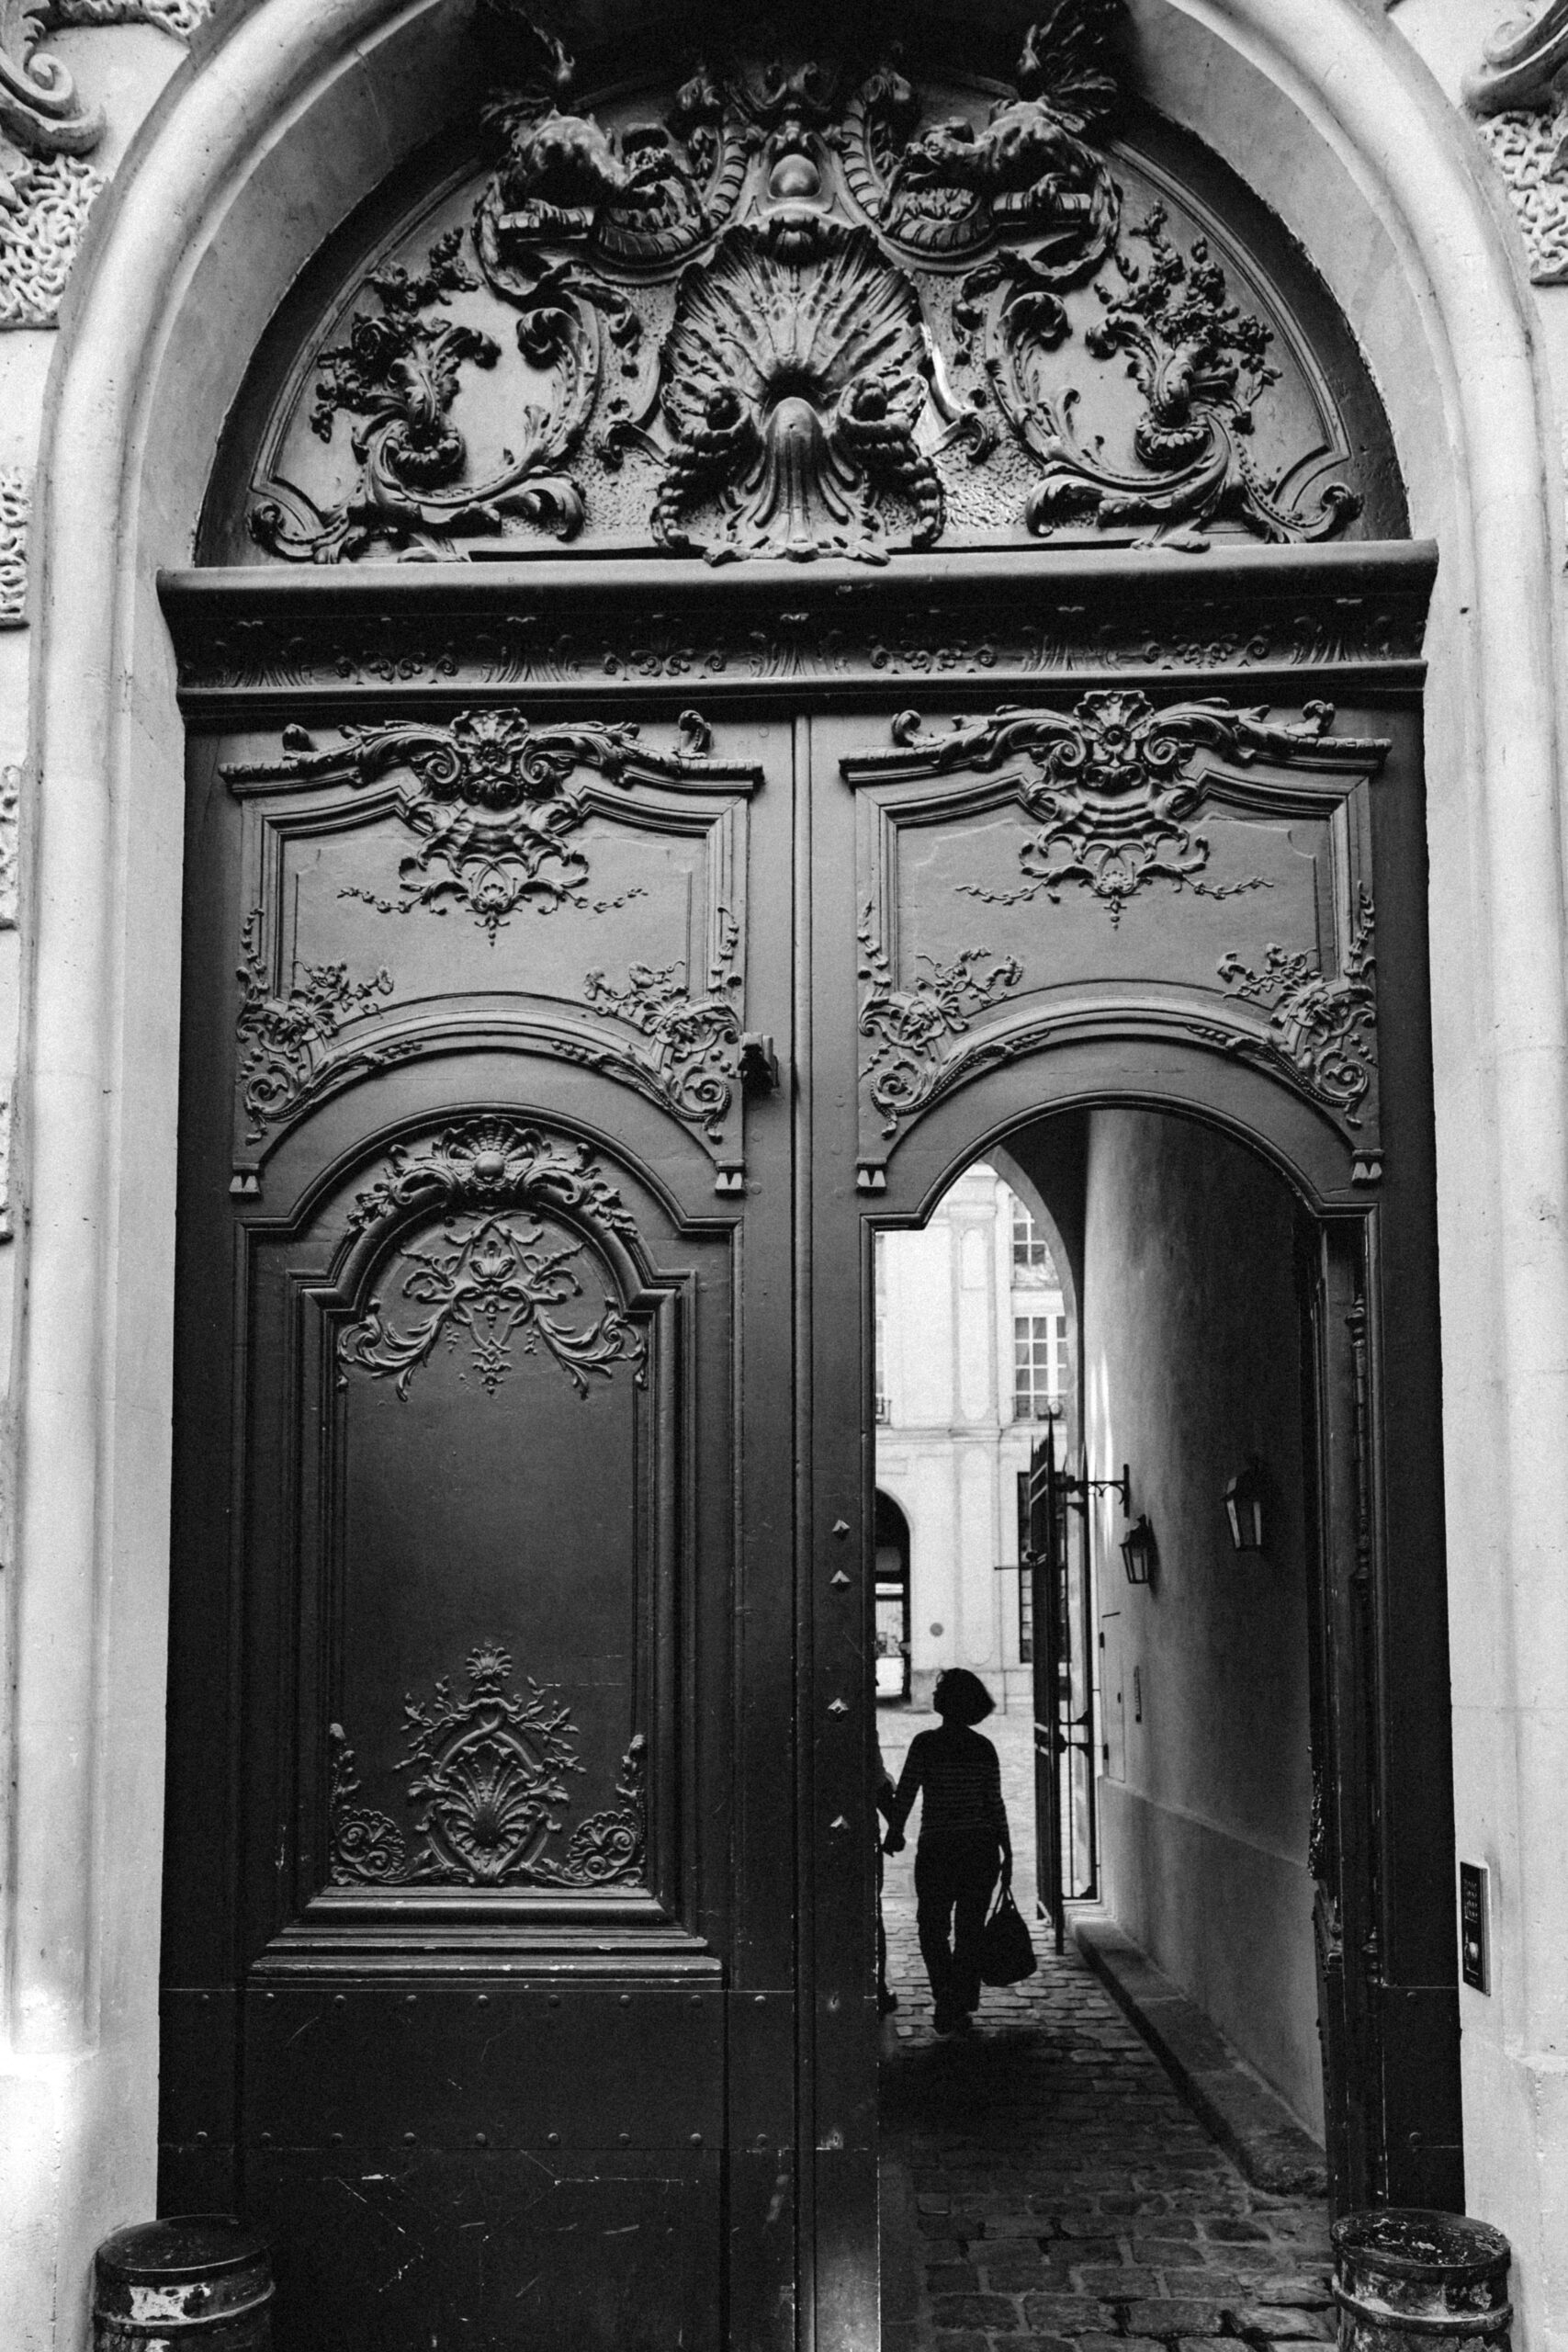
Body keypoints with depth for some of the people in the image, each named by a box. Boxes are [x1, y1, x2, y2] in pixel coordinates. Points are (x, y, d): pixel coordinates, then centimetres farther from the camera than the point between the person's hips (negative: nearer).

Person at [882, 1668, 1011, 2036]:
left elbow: (904, 1795, -7)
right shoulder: (984, 1749, 1)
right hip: (981, 1850, 3)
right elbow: (995, 1805, 2)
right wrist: (1007, 1853, 9)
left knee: (933, 1928, 10)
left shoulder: (925, 1744, -10)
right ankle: (962, 2008, 12)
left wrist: (893, 1834, 7)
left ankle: (946, 1999, -4)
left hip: (937, 1850, -3)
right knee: (969, 1931, 11)